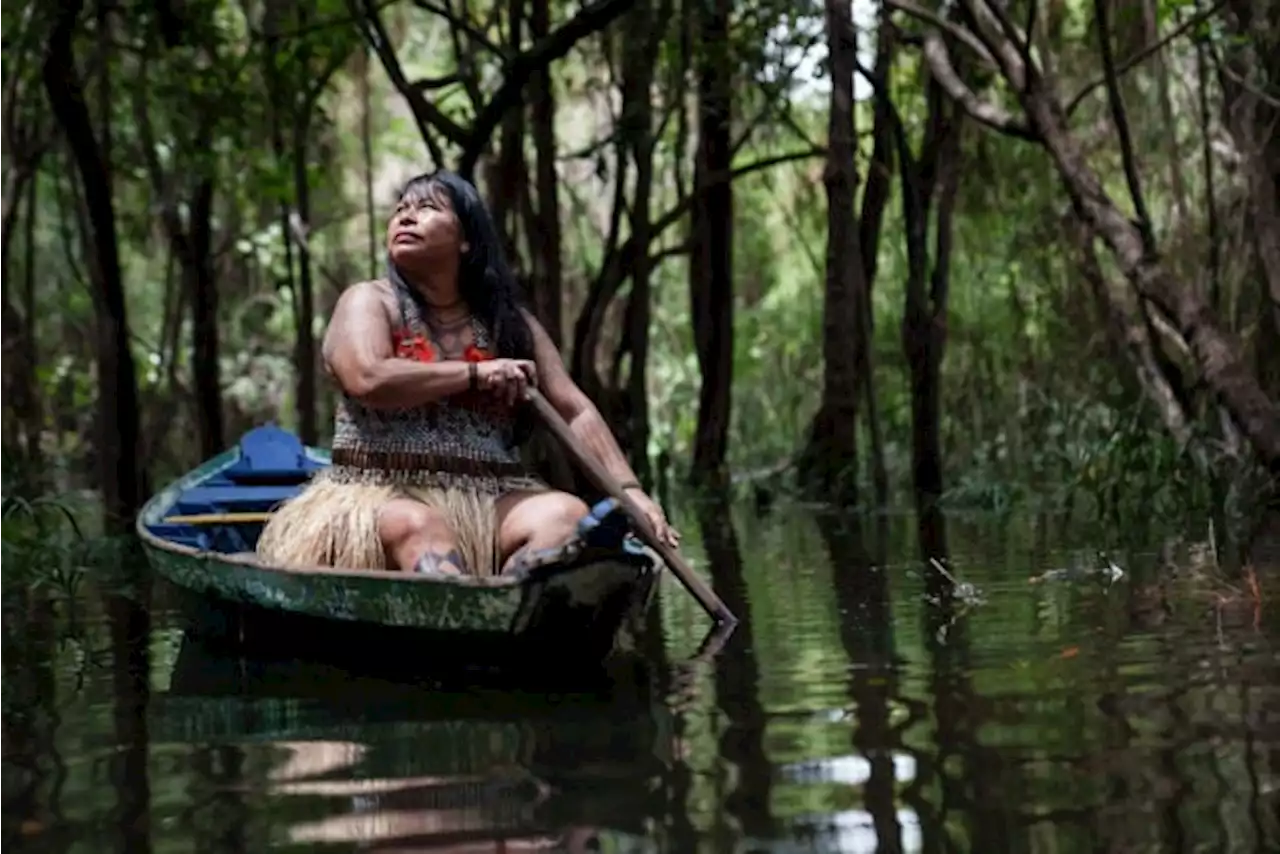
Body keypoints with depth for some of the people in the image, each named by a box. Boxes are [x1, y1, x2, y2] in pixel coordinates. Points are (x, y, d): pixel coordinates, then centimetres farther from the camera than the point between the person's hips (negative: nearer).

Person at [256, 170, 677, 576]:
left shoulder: (508, 322, 16)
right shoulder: (369, 302, 7)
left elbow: (576, 411, 10)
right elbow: (366, 379, -13)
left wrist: (629, 489, -3)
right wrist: (476, 373, -9)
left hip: (487, 502, 3)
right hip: (384, 497, -3)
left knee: (566, 512, -25)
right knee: (415, 525, -36)